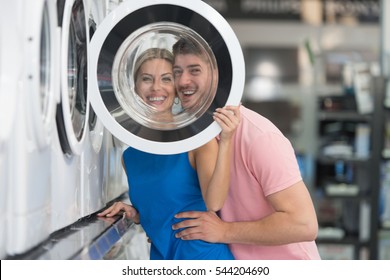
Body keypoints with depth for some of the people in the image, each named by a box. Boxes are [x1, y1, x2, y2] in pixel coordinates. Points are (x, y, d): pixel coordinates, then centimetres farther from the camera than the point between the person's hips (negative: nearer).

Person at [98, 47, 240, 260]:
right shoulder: (130, 157, 4)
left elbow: (213, 203, -24)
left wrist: (225, 142, -31)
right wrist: (134, 214, -3)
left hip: (204, 255, -5)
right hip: (160, 258, 5)